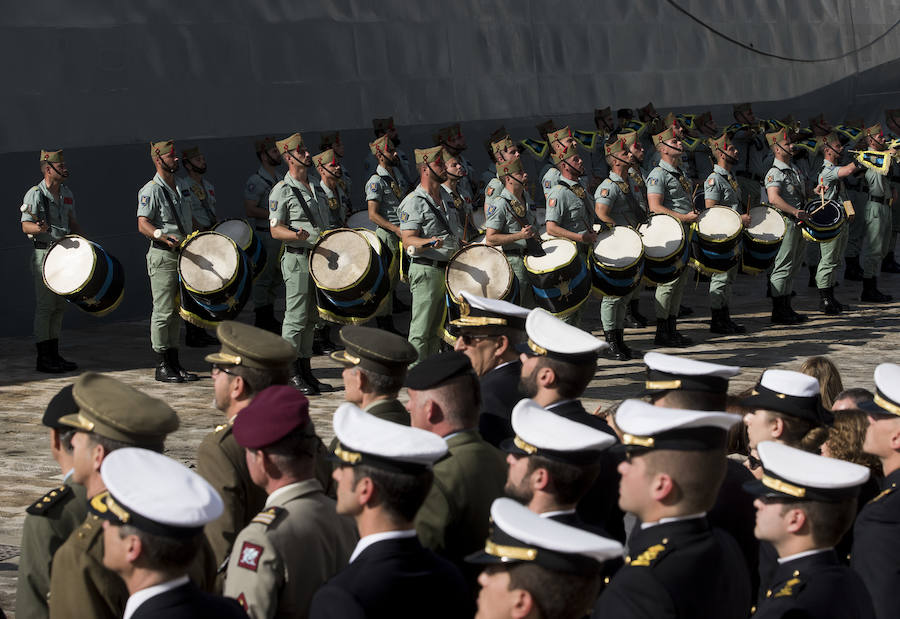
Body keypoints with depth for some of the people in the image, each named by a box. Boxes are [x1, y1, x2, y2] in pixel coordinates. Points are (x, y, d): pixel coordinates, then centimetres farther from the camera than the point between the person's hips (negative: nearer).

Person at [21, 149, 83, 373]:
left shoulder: (67, 193, 12)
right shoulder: (35, 194, -10)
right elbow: (25, 225, -15)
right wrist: (39, 228, -36)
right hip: (43, 253, -8)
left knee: (60, 306, 10)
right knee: (45, 306, -6)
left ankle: (54, 355, 18)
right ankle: (43, 358, -1)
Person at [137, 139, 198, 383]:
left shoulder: (182, 185, 13)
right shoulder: (151, 190, -11)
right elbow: (143, 224, -20)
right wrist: (163, 236, -36)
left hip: (183, 253, 8)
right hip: (162, 256, -8)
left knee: (177, 311, 12)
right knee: (163, 312, -5)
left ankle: (174, 363, 18)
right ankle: (162, 365, 1)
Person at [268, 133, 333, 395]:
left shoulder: (315, 188, 17)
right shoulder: (282, 190, -6)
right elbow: (275, 230, -11)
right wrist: (296, 235, -29)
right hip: (297, 258, -8)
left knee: (310, 319, 11)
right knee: (296, 317, -7)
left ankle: (305, 371, 17)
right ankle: (291, 375, -3)